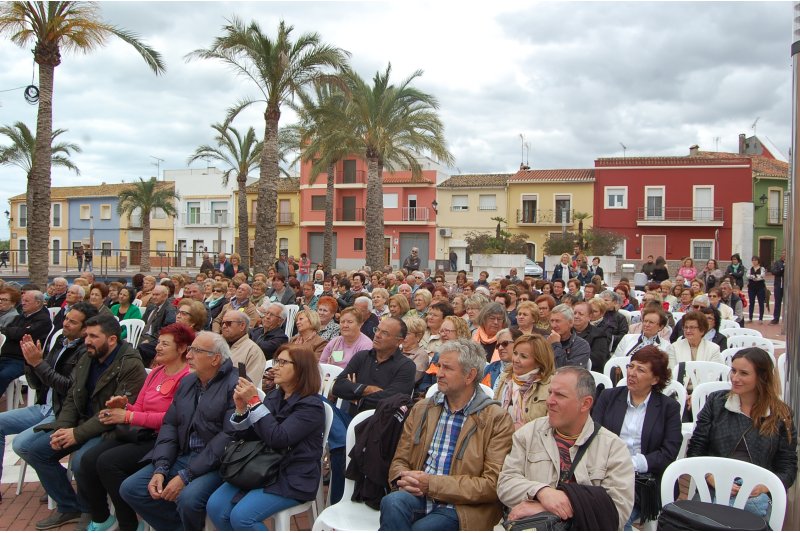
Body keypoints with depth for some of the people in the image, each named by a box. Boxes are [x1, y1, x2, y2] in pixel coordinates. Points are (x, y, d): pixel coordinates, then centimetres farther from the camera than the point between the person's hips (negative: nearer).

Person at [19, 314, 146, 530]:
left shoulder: (131, 365, -18)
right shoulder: (86, 359, 8)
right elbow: (72, 398, 12)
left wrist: (78, 434, -22)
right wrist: (62, 428, -6)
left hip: (111, 429, -8)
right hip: (83, 422, 8)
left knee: (81, 460, -33)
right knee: (34, 449, -4)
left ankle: (92, 513, -1)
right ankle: (68, 507, 11)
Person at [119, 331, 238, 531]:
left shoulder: (235, 385, -14)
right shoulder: (186, 382, 12)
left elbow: (229, 437, -21)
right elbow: (169, 425, 10)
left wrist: (186, 476, -20)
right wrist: (160, 469, -5)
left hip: (214, 464, -8)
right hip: (182, 456, 8)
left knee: (188, 498, -32)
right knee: (129, 488, -2)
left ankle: (192, 526, 1)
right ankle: (179, 525, 11)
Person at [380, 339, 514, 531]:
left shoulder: (497, 419, -1)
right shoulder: (422, 409, 15)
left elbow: (492, 484, -8)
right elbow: (400, 460, 17)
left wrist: (432, 484, -13)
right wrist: (404, 478, -9)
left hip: (461, 507, -3)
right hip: (418, 496, 4)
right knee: (393, 502, -30)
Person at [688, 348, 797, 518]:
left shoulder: (781, 415, 10)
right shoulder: (716, 402, 11)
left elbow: (788, 467, 9)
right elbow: (695, 450, 7)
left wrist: (764, 486, -12)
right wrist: (713, 479, -11)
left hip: (758, 496, 1)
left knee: (756, 503, -34)